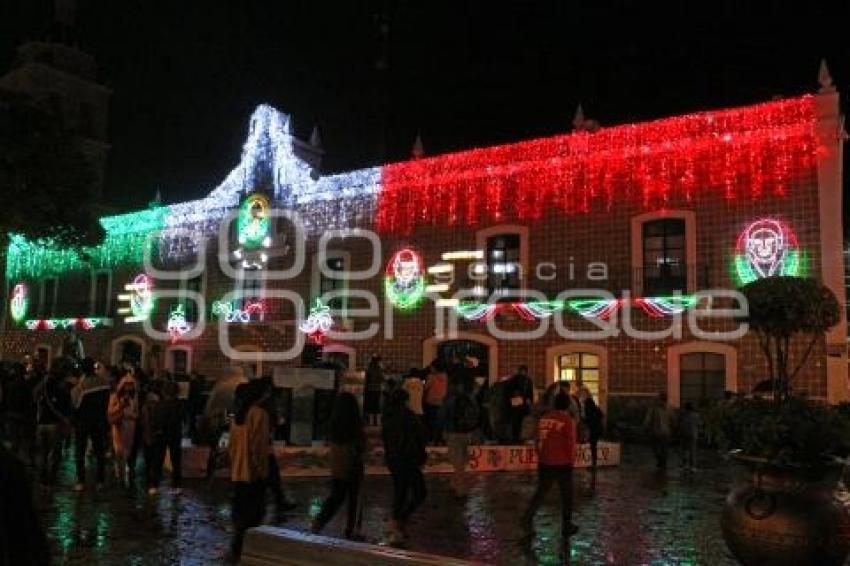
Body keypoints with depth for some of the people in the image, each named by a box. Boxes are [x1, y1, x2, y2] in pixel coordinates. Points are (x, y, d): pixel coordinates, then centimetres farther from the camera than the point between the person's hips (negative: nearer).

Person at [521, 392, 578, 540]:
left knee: (541, 492, 15)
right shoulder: (568, 420, -13)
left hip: (544, 463, 4)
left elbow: (539, 440, 8)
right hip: (562, 464, -4)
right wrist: (572, 461, 5)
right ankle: (566, 527, 19)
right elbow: (571, 444, -10)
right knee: (567, 495, 12)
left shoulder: (544, 418, 2)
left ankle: (528, 517, 0)